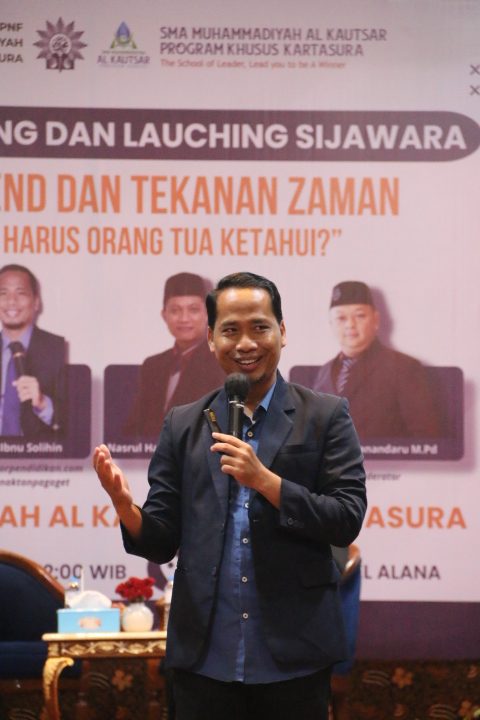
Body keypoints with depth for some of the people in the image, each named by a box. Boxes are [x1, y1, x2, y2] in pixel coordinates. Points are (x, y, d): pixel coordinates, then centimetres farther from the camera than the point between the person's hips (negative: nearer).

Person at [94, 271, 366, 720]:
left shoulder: (325, 417, 3)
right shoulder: (183, 426, 9)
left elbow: (347, 522, -5)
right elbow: (161, 543, 8)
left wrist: (264, 480, -15)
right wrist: (125, 506, -13)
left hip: (294, 659, -2)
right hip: (204, 659, 2)